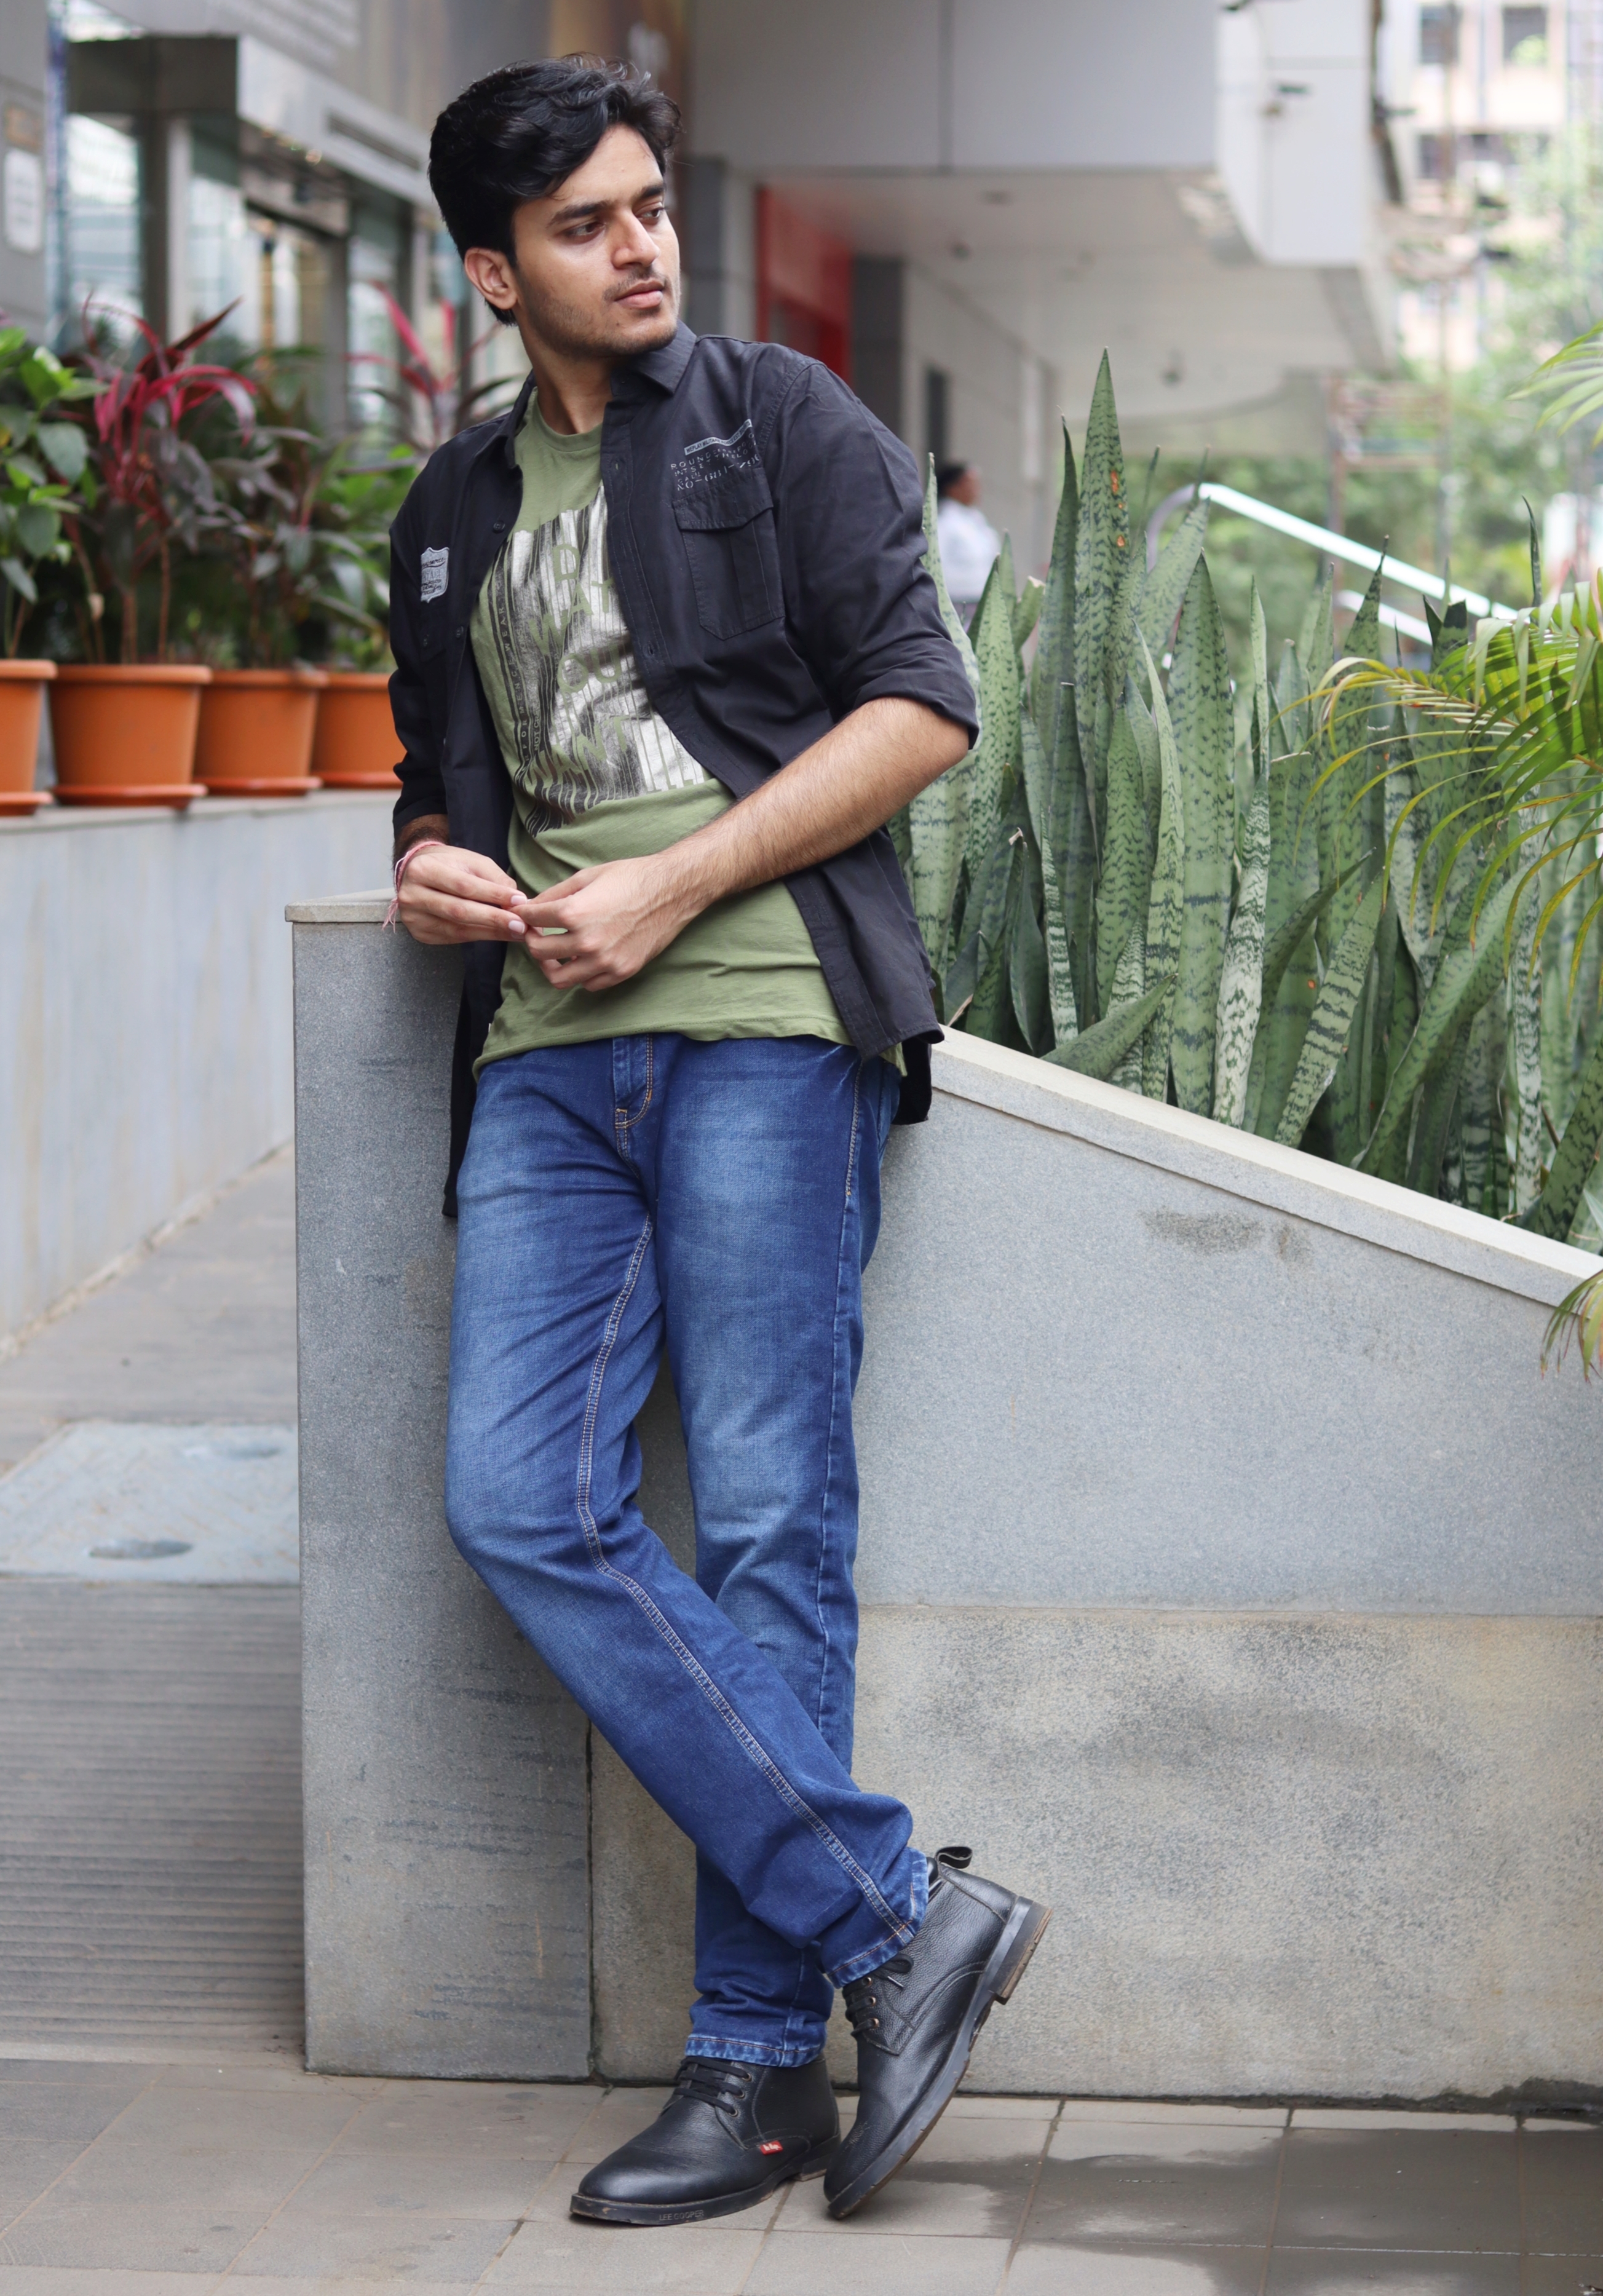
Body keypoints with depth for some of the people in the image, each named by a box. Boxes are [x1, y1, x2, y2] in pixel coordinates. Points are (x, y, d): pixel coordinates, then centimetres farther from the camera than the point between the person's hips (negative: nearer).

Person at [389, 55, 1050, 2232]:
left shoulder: (785, 425, 7)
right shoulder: (454, 513, 22)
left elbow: (922, 709, -2)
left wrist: (665, 890, -9)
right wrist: (431, 862, 7)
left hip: (764, 1018, -5)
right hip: (550, 1056, 5)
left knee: (768, 1530, -6)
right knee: (520, 1502, -11)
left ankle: (763, 2058, 1)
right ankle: (900, 1912, -7)